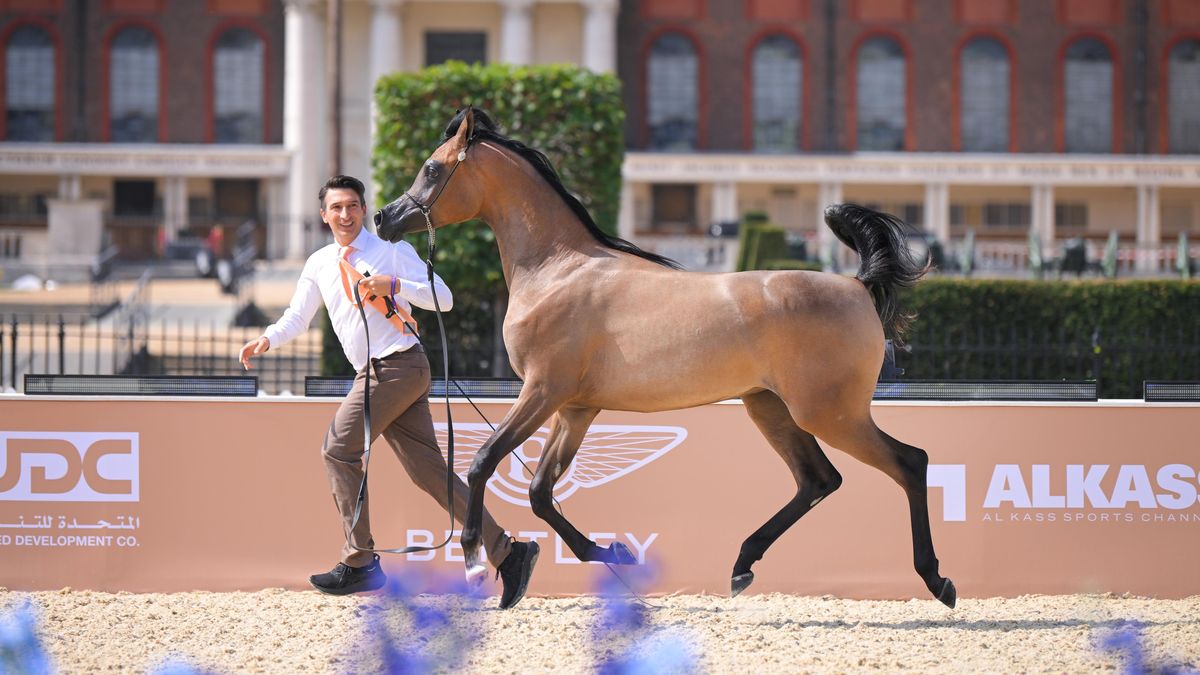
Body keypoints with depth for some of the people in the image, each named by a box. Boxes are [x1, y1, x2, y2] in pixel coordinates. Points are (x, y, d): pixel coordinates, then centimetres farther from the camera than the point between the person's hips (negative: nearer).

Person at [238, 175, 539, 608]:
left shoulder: (391, 251, -3)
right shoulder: (319, 265, 16)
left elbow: (442, 299, -6)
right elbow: (296, 317, 15)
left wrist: (394, 286, -19)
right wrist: (268, 340, -5)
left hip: (398, 365, -7)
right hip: (373, 373, 7)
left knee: (339, 449, -11)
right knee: (428, 471, 3)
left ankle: (360, 563, -5)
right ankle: (505, 552, 4)